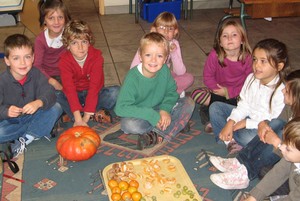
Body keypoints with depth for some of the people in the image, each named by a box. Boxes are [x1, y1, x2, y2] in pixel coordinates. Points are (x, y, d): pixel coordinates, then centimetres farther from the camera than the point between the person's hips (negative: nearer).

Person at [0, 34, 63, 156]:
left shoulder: (36, 74, -12)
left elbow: (49, 93, -23)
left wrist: (38, 103, -45)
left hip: (31, 116, 3)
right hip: (10, 122, -2)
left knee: (56, 108, -19)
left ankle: (25, 139, -19)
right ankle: (37, 132, -11)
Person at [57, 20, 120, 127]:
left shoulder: (96, 57, -20)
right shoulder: (64, 61, -20)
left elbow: (94, 86, -28)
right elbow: (69, 89, -31)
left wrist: (86, 117, -36)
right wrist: (78, 119, -42)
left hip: (93, 94, 0)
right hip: (74, 96, 0)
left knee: (116, 92, -28)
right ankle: (95, 114, -28)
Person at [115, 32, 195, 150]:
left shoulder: (164, 70, -12)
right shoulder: (133, 77, -25)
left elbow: (172, 92, 0)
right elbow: (121, 108, -29)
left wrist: (165, 109, -22)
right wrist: (151, 116, -32)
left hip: (159, 111, 5)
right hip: (140, 115, -4)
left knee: (188, 103, -12)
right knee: (129, 124, -36)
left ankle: (157, 136, -25)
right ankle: (176, 126, -18)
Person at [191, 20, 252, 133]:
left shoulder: (247, 58, -17)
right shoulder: (215, 55, -16)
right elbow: (208, 77, -8)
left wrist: (229, 92, -19)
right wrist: (218, 89, -21)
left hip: (237, 94, 0)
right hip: (217, 90, 0)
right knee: (196, 95, -23)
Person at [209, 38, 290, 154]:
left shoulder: (281, 91, -26)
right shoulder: (251, 78, -6)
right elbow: (243, 105, -1)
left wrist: (246, 123, -19)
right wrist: (230, 122, -16)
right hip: (248, 116, 7)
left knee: (247, 137, -38)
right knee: (215, 107, -1)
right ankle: (230, 141, -11)